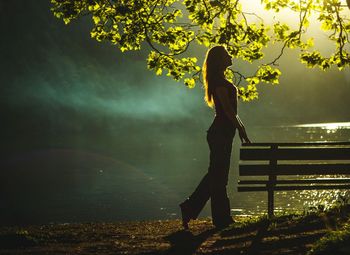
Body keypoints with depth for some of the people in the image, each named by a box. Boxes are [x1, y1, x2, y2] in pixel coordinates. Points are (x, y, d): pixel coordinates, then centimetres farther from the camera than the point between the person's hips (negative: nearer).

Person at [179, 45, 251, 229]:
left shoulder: (219, 80, 19)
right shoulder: (219, 81, -13)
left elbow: (229, 109, 23)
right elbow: (227, 108, -19)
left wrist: (240, 127, 21)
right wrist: (241, 129, -17)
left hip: (222, 132, 10)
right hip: (221, 133, -10)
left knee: (217, 174, 12)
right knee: (218, 175, -4)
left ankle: (190, 209, 14)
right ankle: (221, 219, 2)